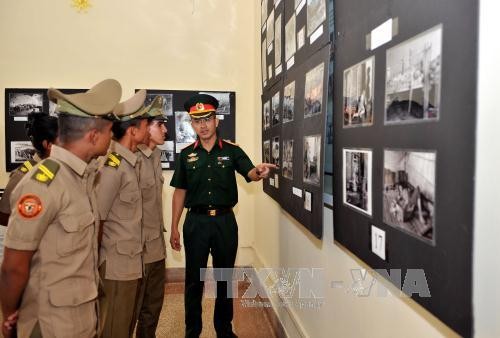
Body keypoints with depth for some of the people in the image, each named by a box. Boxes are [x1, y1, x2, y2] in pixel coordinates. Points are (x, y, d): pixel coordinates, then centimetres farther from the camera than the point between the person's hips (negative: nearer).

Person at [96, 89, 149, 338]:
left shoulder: (130, 162, 6)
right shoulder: (113, 165, -20)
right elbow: (95, 219, -19)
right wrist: (96, 264, -10)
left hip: (130, 261, 8)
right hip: (116, 264, -8)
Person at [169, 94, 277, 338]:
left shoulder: (232, 150, -2)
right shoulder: (186, 154, 2)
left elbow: (250, 173, -15)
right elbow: (179, 192, 5)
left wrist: (260, 171, -40)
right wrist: (174, 228, 3)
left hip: (225, 220, 0)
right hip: (196, 221, 1)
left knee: (225, 277, 13)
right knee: (194, 279, 10)